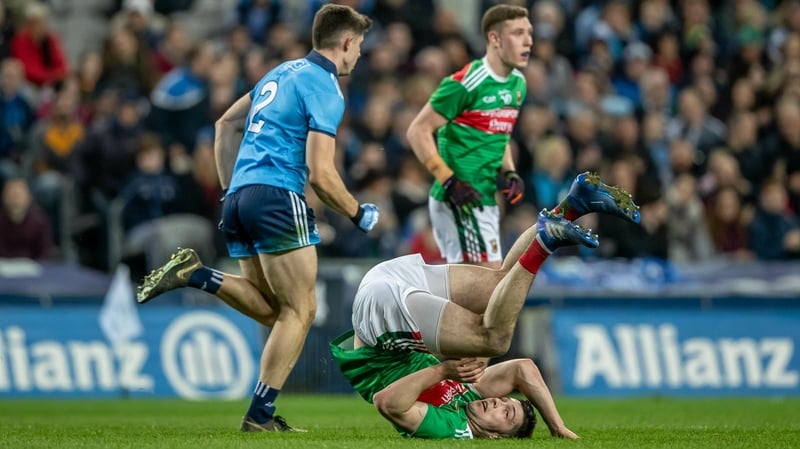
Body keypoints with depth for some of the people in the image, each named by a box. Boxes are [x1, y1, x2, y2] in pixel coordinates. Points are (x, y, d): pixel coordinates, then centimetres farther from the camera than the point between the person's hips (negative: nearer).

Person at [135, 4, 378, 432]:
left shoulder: (282, 72, 20)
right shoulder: (324, 89, -7)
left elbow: (225, 124, 27)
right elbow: (321, 174, -13)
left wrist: (230, 191, 29)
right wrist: (359, 215, 2)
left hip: (239, 198, 8)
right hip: (277, 196, -8)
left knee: (270, 309, 12)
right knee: (300, 310, -2)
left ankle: (195, 274, -7)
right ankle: (260, 415, -6)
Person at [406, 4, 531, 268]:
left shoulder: (517, 84, 11)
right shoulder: (466, 83, -15)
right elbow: (418, 132, -13)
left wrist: (510, 173, 8)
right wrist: (450, 181, -19)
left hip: (485, 199, 9)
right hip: (460, 199, -9)